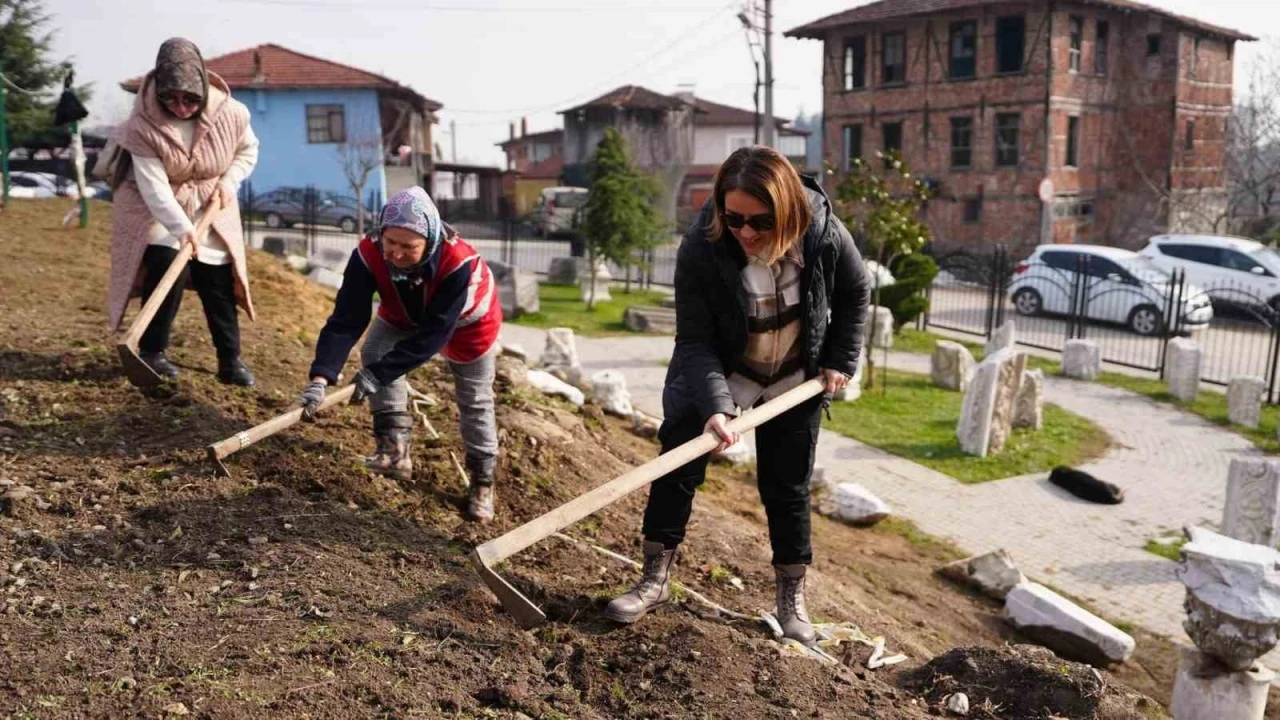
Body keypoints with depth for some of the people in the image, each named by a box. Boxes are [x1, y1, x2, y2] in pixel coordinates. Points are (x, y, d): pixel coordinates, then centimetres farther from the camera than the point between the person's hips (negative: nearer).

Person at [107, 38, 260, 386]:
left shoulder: (230, 114, -18)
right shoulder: (143, 125, -26)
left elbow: (248, 150, 3)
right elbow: (154, 187, -31)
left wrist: (229, 182, -13)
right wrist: (181, 228, -43)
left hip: (210, 208, 3)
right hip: (156, 207, -3)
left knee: (220, 282, -2)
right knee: (167, 268, -21)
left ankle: (231, 360, 8)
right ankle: (152, 351, -2)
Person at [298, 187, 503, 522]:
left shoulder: (459, 263, -44)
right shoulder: (369, 255, -35)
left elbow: (433, 335, -41)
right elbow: (346, 320, -37)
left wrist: (378, 374, -42)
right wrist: (321, 377, -49)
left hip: (468, 322, -3)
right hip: (405, 316, 4)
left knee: (475, 402, 3)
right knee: (375, 353, -20)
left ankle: (483, 479, 23)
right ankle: (395, 448, -10)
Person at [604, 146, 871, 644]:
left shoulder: (824, 235, -24)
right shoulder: (700, 248, -29)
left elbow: (855, 293, -3)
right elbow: (694, 340, -26)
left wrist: (841, 360, -3)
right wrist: (714, 406, -39)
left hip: (796, 380, 1)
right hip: (719, 374, 0)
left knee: (786, 487, 5)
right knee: (677, 463, -9)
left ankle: (792, 597, 20)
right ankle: (655, 578, 5)